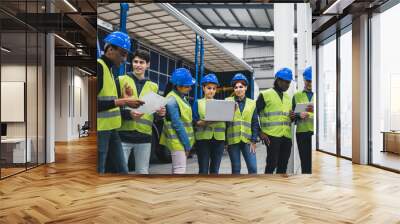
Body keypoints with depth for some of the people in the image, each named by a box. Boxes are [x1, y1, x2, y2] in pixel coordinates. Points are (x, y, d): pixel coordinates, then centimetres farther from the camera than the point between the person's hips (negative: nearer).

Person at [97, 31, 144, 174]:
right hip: (100, 130, -9)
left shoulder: (108, 68, 16)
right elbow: (97, 104, -21)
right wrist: (121, 101, -18)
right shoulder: (99, 67, -13)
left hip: (110, 129, 9)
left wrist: (123, 100, 5)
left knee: (121, 170, 13)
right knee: (99, 170, 0)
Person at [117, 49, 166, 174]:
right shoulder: (121, 80, 5)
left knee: (143, 171, 10)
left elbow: (156, 114, 15)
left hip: (144, 137, 3)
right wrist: (128, 113, -20)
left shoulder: (153, 86, 14)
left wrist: (160, 114, -8)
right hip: (123, 135, -3)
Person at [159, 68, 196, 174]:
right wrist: (187, 144, -18)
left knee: (177, 170, 15)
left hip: (183, 140, 9)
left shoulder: (181, 97, 11)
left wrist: (187, 142, 11)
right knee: (180, 170, -9)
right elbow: (177, 124, -21)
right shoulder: (172, 100, -18)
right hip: (178, 141, -9)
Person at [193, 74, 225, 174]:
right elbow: (195, 122, -4)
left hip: (218, 139, 3)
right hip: (203, 139, -3)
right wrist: (205, 122, -22)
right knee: (203, 170, -2)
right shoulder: (198, 103, 6)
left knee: (215, 170, 8)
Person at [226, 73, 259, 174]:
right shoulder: (228, 101, 3)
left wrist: (254, 140, 1)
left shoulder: (252, 103, 8)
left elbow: (255, 123, 7)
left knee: (253, 167, -2)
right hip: (233, 140, -1)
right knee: (236, 168, 6)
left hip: (247, 140, 1)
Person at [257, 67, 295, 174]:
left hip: (287, 136, 6)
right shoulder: (265, 95, -1)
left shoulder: (288, 97, 19)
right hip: (272, 136, -6)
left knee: (283, 166, 10)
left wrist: (292, 117, 3)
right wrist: (260, 132, -10)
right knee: (272, 164, -5)